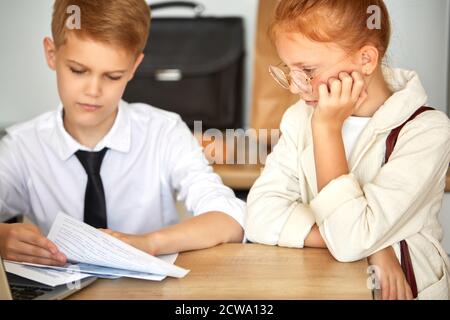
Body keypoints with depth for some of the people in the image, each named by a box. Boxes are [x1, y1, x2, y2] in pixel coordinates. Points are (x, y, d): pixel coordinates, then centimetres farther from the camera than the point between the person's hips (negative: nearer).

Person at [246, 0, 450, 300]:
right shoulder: (301, 117, 1)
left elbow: (350, 242, -20)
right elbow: (261, 217, -11)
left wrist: (328, 128, -18)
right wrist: (366, 241, -19)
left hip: (401, 287, -3)